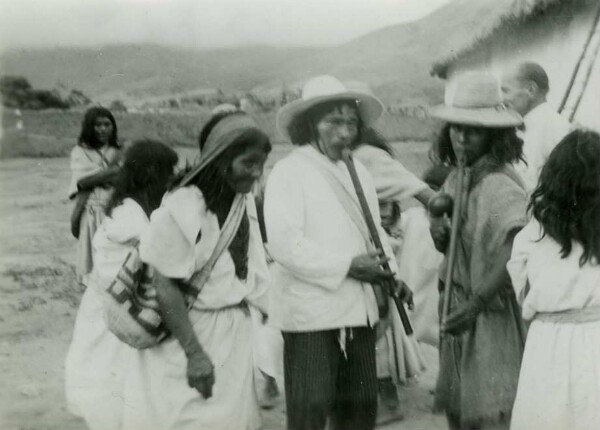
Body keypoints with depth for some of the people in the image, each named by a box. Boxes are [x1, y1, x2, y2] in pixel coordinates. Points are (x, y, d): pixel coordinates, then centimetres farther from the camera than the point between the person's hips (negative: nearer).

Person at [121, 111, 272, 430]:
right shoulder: (182, 208, -20)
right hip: (188, 331, -6)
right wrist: (195, 354, -20)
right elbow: (165, 286, -18)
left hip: (235, 333, 6)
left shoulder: (245, 203, 1)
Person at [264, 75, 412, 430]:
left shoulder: (358, 171, 14)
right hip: (311, 311, -7)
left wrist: (391, 273, -1)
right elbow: (284, 244, -18)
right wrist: (348, 266, -18)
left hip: (359, 309, 7)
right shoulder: (289, 172, -9)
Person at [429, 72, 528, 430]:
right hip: (458, 305, 9)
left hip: (492, 311, -8)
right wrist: (440, 236, -3)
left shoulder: (500, 183, -18)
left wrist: (477, 302, -34)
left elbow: (516, 248, -31)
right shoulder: (456, 177, 10)